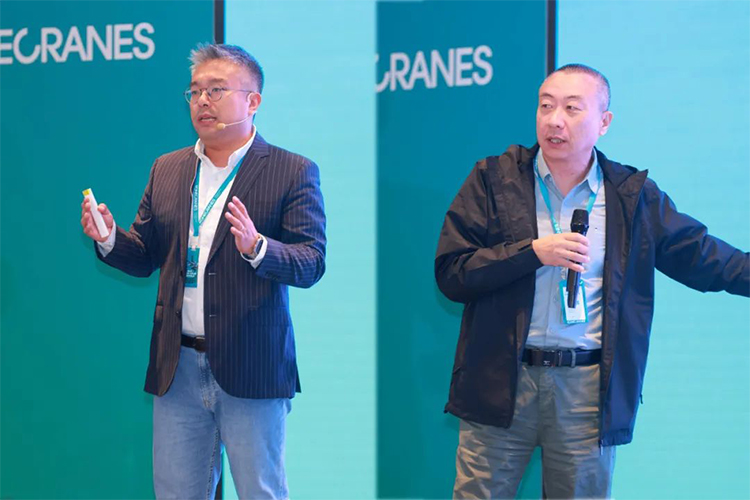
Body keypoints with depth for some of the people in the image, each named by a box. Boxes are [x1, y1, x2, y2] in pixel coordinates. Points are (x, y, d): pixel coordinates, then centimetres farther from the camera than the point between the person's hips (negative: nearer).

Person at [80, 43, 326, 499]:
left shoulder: (293, 173, -2)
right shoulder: (167, 171, 13)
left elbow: (312, 263, -10)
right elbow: (145, 256, 15)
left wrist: (257, 247, -28)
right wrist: (110, 239, -6)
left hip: (251, 370, -4)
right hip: (178, 368, 5)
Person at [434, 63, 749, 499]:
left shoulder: (634, 196, 6)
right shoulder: (494, 179, 1)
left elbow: (702, 256, 13)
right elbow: (450, 273, -5)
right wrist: (534, 251, -15)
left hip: (590, 388, 1)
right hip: (501, 381, -1)